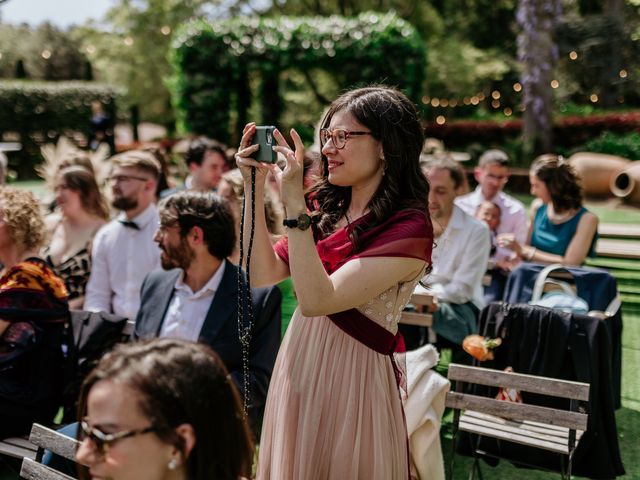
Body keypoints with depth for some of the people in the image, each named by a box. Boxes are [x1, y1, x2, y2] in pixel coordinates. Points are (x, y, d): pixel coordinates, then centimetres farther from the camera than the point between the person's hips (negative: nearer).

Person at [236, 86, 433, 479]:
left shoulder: (408, 228, -18)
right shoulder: (326, 205, 4)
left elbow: (317, 299, -25)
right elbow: (263, 273, 2)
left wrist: (294, 202, -25)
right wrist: (255, 188, -5)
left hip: (351, 378, -6)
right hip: (298, 367, 7)